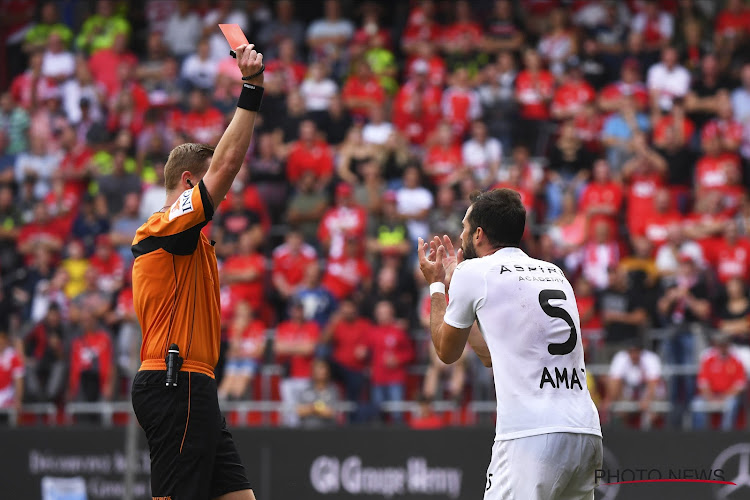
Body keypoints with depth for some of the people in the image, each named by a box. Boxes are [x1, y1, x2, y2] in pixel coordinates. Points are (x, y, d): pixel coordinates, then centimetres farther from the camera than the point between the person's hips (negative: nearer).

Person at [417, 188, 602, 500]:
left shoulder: (474, 272, 2)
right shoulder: (554, 272, 22)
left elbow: (447, 352, 17)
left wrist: (436, 286, 32)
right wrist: (452, 282, 38)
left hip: (532, 436, -7)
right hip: (586, 432, 7)